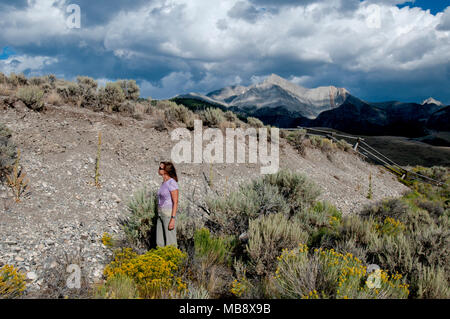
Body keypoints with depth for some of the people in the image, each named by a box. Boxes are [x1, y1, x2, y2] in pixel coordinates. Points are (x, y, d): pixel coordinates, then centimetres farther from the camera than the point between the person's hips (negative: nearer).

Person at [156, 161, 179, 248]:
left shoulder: (172, 183, -15)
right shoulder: (164, 183, 12)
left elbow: (175, 202, -18)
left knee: (170, 243, -2)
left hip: (169, 214, -9)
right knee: (160, 243, 11)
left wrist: (173, 219, -21)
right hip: (161, 214, 9)